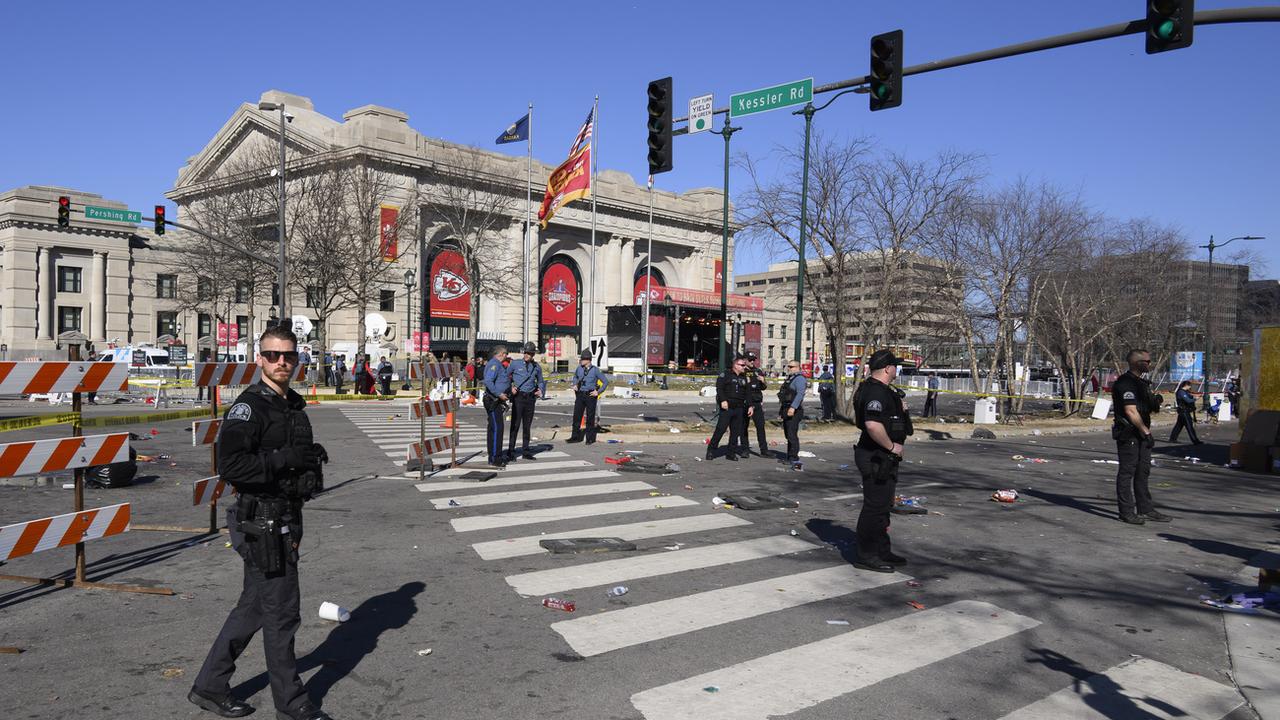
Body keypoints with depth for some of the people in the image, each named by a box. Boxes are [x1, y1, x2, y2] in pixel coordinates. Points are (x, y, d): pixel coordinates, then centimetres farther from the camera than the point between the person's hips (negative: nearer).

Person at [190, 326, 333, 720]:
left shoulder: (293, 405, 14)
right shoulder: (249, 406, -15)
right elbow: (230, 465, -25)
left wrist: (312, 459, 7)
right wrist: (286, 458, -24)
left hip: (285, 518, 9)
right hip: (261, 522, -9)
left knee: (253, 607, 18)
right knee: (281, 611, 1)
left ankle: (209, 686, 32)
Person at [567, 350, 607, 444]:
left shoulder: (595, 370, -7)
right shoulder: (579, 368, 5)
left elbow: (605, 382, -2)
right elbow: (575, 376, 28)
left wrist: (598, 392, -7)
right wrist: (575, 384, 10)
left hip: (590, 395, -4)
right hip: (580, 394, 4)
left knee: (590, 417, 3)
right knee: (576, 416, 3)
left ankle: (590, 438, 13)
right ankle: (576, 437, 12)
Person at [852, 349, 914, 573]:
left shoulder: (870, 388, 13)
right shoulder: (877, 392, -21)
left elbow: (858, 419, 23)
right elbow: (873, 425, -34)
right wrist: (891, 446, -21)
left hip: (881, 457, 11)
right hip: (877, 458, -11)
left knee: (883, 505, 18)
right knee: (875, 506, -4)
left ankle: (882, 552, 29)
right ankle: (866, 556, 5)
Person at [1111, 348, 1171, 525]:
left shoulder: (1141, 382, 17)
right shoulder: (1125, 383, -15)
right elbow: (1131, 411, -21)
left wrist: (1155, 401, 5)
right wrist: (1146, 432, -18)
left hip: (1141, 433, 10)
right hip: (1128, 434, -10)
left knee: (1143, 472, 13)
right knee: (1127, 472, -3)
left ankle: (1146, 510, 19)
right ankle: (1127, 512, 2)